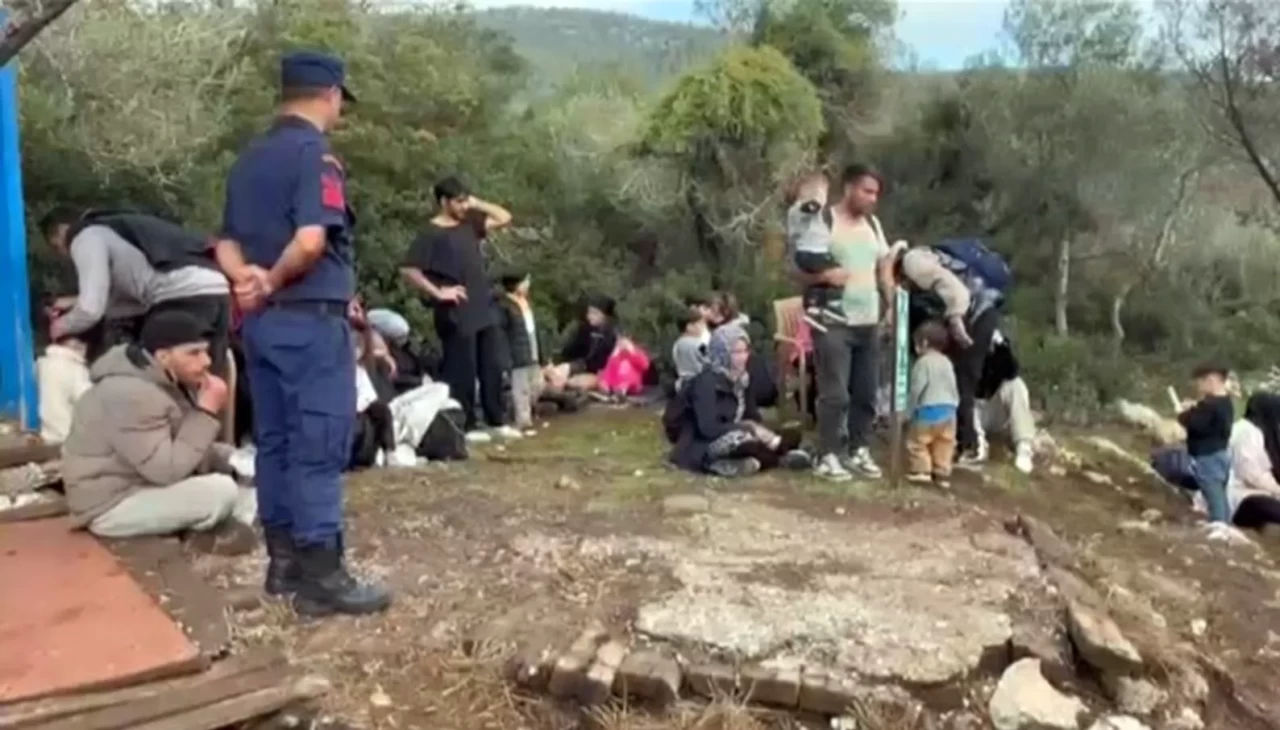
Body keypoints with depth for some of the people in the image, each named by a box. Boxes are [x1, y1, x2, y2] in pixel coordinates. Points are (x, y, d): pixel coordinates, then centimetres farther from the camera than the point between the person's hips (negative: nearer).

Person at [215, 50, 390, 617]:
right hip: (310, 319, -9)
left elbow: (227, 241, 12)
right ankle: (321, 576, 0)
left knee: (275, 441, 12)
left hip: (261, 320, 9)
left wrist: (248, 279, -6)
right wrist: (272, 282, -8)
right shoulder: (317, 154, -11)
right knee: (319, 447, -5)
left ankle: (284, 560, 21)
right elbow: (311, 241, -24)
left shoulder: (248, 160, 16)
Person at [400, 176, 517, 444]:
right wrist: (437, 292, -16)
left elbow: (504, 218, 16)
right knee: (462, 371, -1)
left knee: (493, 367, 10)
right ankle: (467, 426, 9)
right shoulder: (431, 234, -9)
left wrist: (477, 204, 8)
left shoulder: (469, 224, 12)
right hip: (457, 314, -7)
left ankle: (497, 422, 19)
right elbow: (408, 270, -15)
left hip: (484, 310, 7)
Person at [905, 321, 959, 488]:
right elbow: (953, 388, 14)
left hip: (928, 410, -7)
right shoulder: (947, 363, 12)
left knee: (917, 441, 5)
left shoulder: (923, 362, -11)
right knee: (945, 443, 10)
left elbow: (917, 388, -13)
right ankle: (943, 473, 12)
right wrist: (953, 405, 21)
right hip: (948, 409, 7)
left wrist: (912, 408, -2)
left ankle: (921, 470, 4)